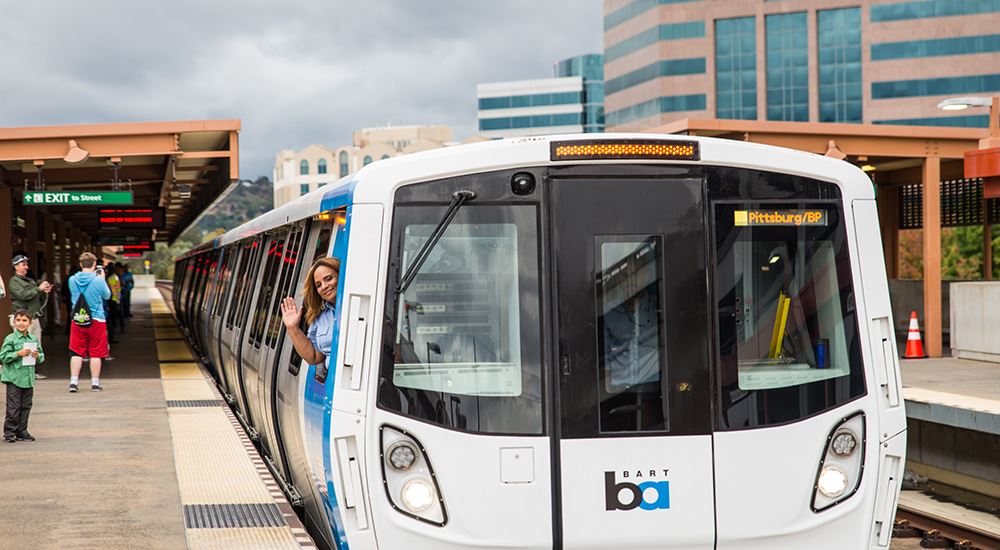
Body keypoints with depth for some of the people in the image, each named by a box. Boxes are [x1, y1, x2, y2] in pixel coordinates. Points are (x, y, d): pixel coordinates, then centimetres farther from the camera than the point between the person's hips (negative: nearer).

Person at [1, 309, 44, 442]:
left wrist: (37, 356, -7)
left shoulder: (34, 339, 8)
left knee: (26, 406, 9)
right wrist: (18, 354, -19)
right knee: (13, 407, -4)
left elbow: (42, 356, 15)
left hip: (28, 378, 5)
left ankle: (21, 431, 18)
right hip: (14, 378, -5)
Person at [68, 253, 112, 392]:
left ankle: (73, 382, 3)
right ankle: (95, 383, 9)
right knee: (95, 353, 5)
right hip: (96, 320, -3)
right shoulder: (98, 280, -12)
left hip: (77, 320, 3)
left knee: (77, 353, 7)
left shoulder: (72, 280, -2)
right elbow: (107, 295, 3)